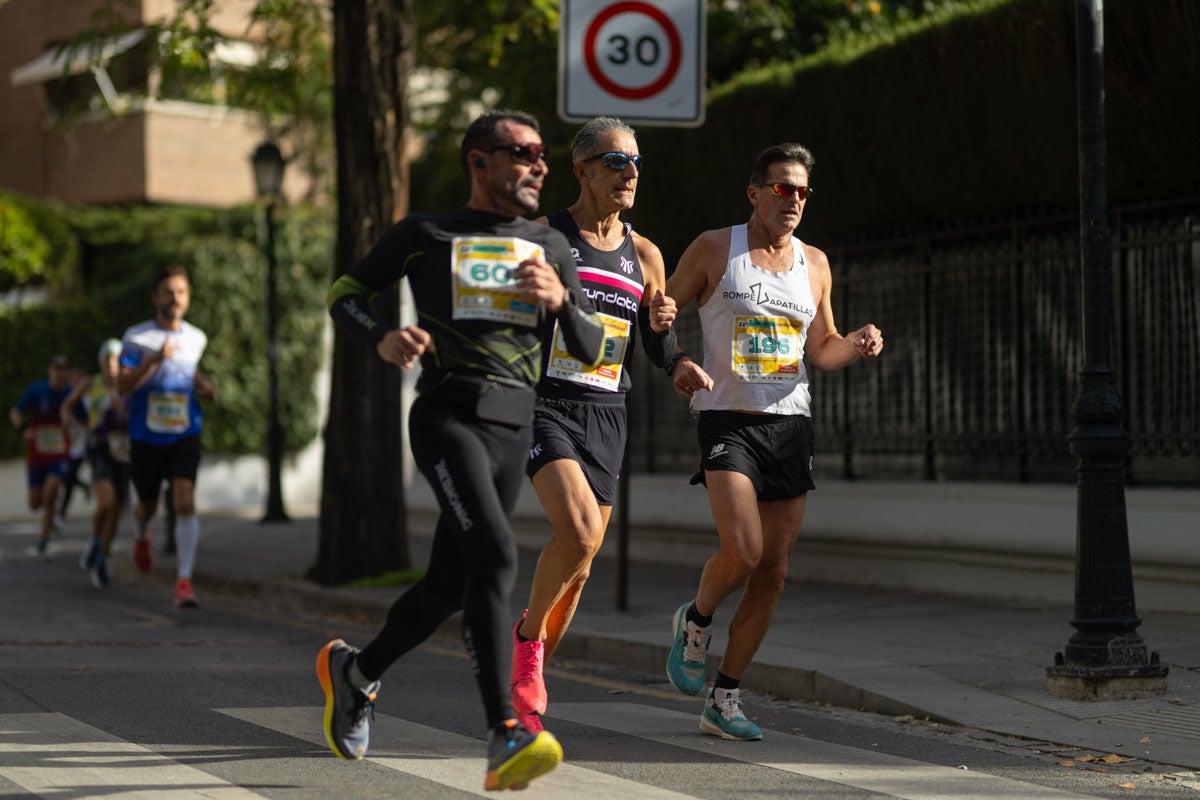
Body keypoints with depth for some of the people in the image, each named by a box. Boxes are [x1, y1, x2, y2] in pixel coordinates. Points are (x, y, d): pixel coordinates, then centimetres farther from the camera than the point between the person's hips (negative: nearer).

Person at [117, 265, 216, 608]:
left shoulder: (196, 338, 5)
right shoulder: (137, 337, -6)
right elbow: (122, 386, -14)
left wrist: (204, 385, 5)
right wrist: (155, 360, -27)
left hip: (185, 434, 1)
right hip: (146, 436, -1)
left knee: (185, 502, -18)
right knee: (148, 504, 15)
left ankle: (184, 580, -18)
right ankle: (141, 535, 53)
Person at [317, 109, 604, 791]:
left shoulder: (551, 247, 17)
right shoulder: (426, 235, 6)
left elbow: (592, 349, 14)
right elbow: (346, 292, 14)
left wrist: (560, 299, -8)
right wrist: (382, 338, -7)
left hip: (514, 428, 6)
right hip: (450, 415, -6)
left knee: (450, 583, 10)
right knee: (495, 555, -26)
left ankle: (355, 671, 37)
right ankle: (504, 740, -33)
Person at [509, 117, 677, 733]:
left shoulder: (644, 256, 11)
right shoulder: (541, 236, -2)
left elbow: (662, 359, 16)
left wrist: (661, 325, -5)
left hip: (606, 417, 5)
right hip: (544, 407, -5)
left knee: (577, 571, 6)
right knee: (580, 534, -27)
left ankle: (523, 688, 25)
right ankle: (527, 635, 0)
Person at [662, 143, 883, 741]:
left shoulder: (814, 264, 13)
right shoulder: (714, 249, 0)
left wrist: (857, 345, -1)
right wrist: (677, 362, -14)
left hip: (790, 424, 5)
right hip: (727, 418, -5)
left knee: (773, 572, 2)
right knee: (742, 552, -22)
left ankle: (723, 699, 13)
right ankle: (696, 620, 12)